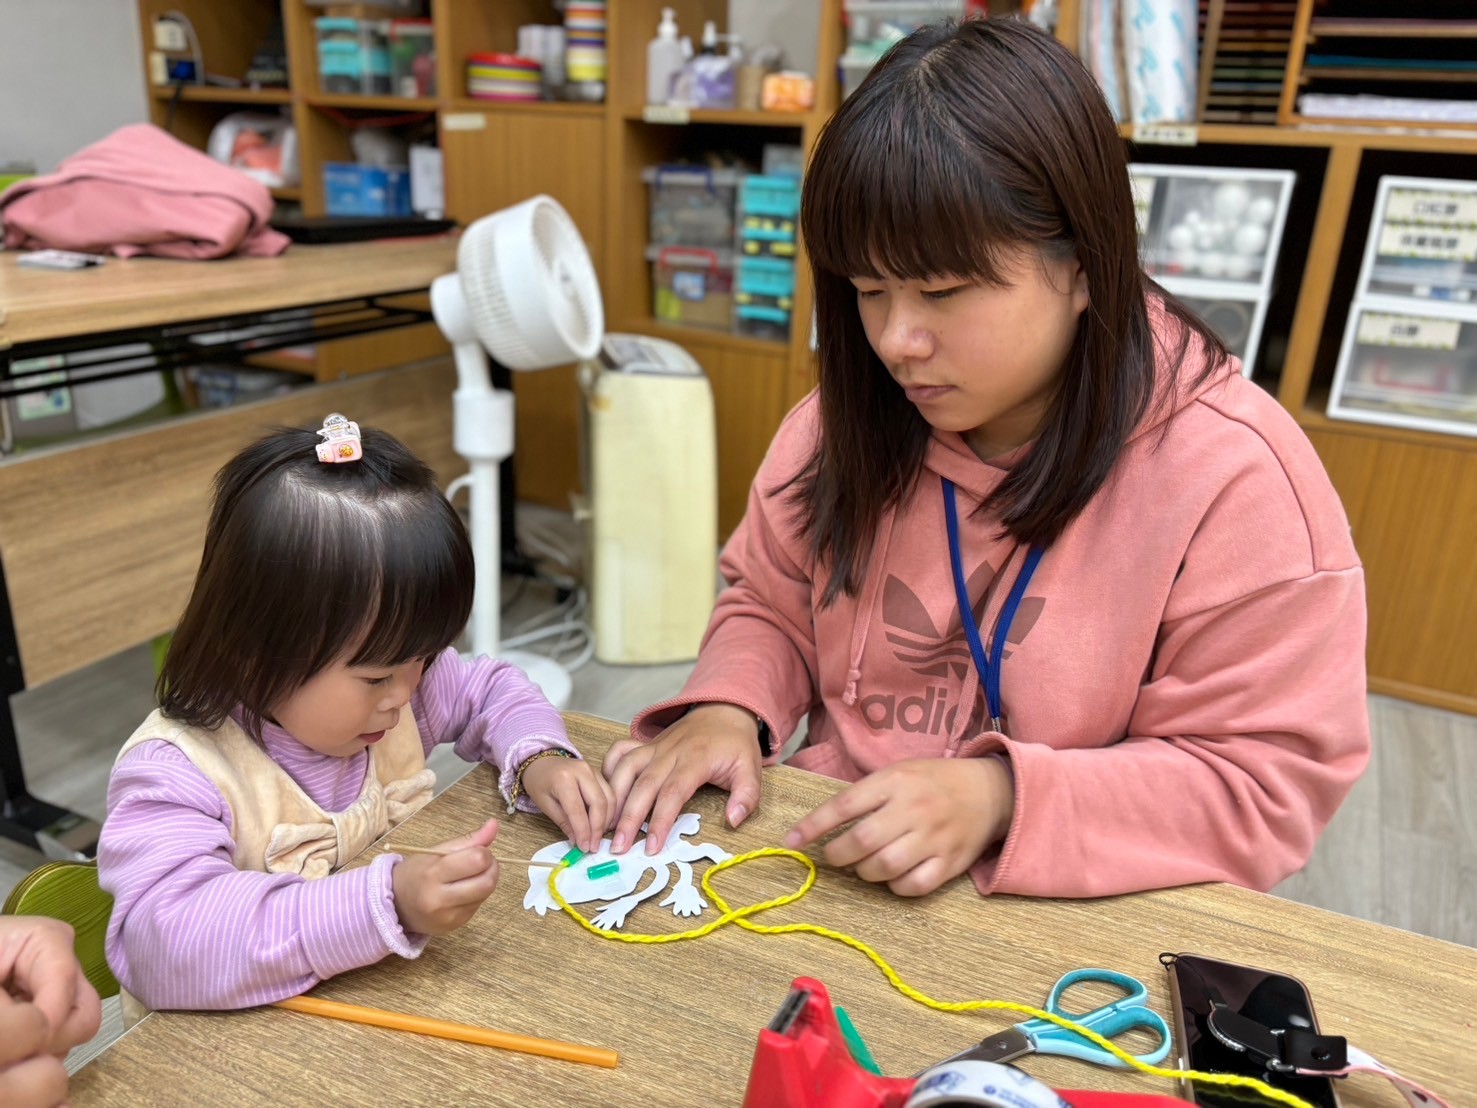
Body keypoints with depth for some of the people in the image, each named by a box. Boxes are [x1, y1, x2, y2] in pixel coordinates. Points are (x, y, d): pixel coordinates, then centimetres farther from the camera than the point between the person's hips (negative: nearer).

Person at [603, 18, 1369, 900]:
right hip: (821, 867, 2)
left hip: (1068, 923, -1)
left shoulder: (1232, 475, -16)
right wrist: (728, 708, -10)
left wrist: (1001, 798, -24)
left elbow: (1267, 786, -12)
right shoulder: (850, 421, -2)